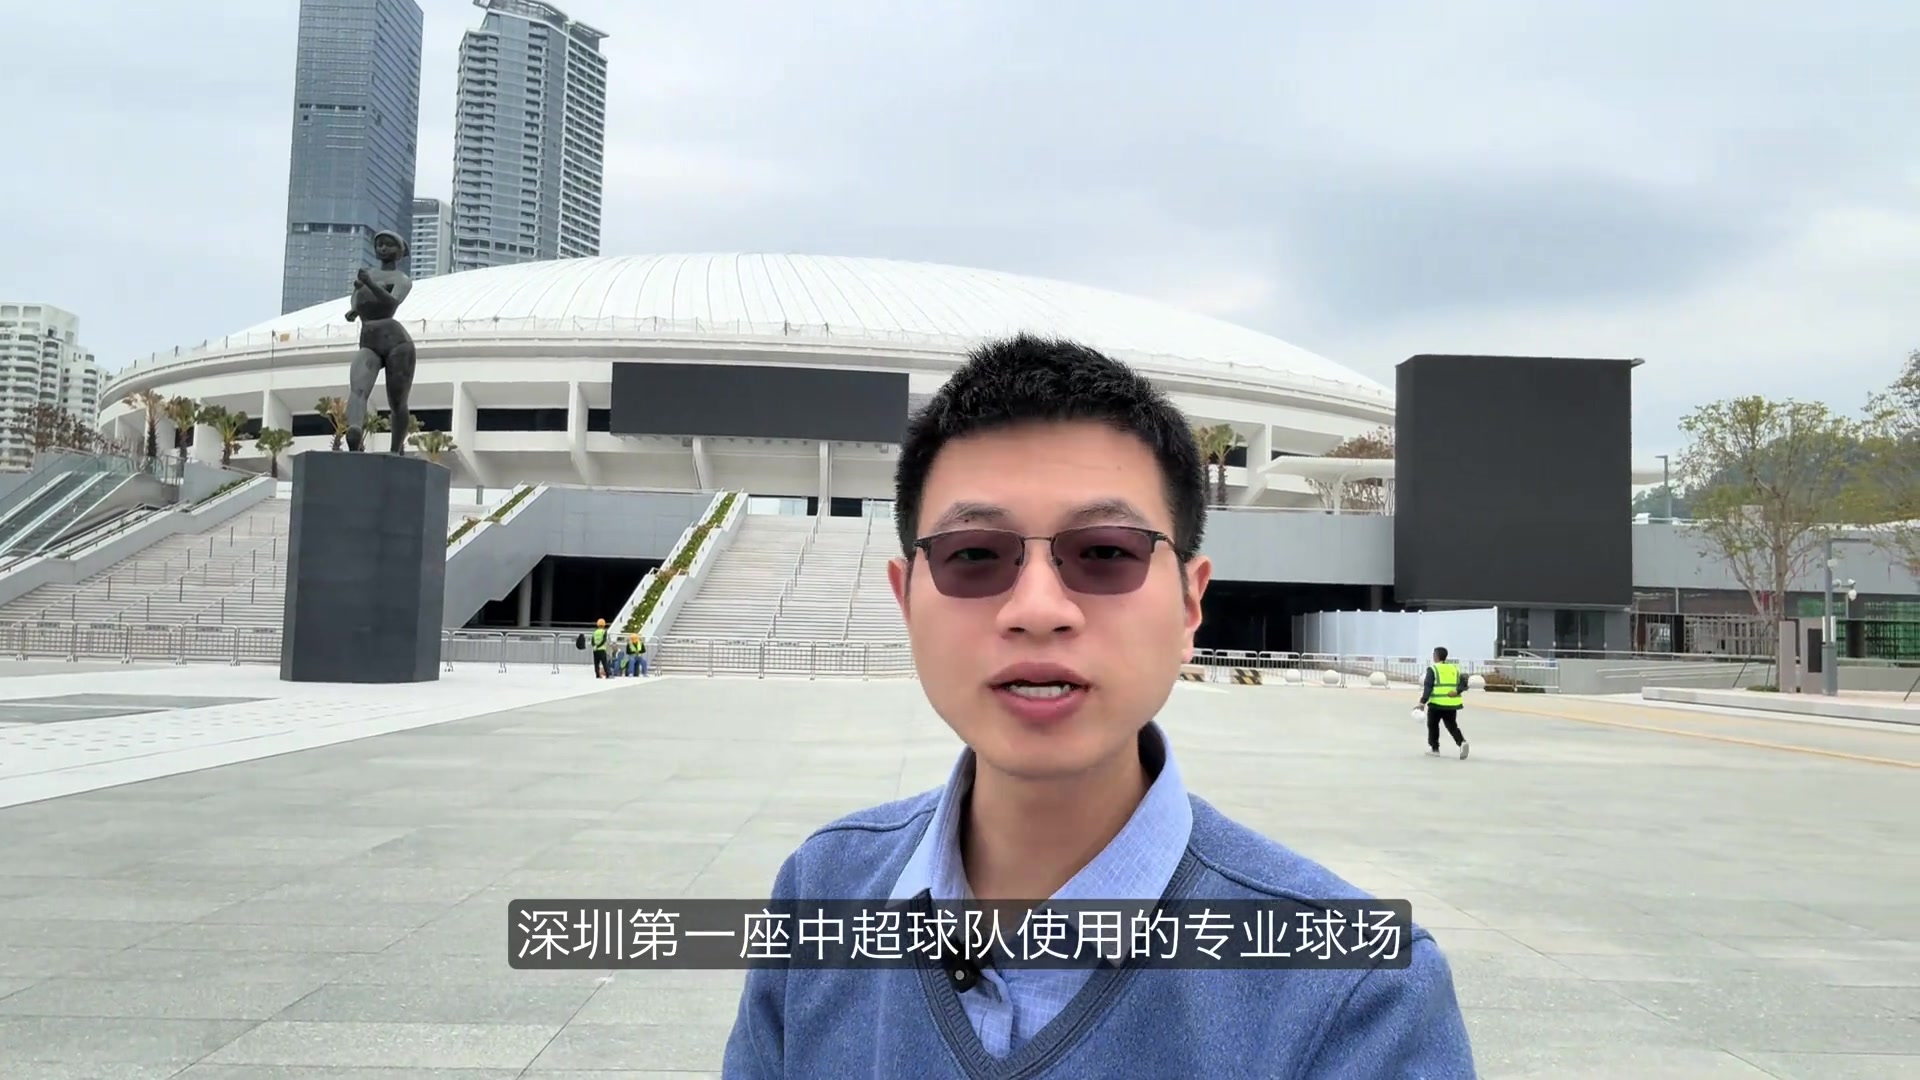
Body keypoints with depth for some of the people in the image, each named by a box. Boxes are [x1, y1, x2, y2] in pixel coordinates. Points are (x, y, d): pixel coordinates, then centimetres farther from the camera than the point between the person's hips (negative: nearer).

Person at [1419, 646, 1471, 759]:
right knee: (1452, 726, 12)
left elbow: (1428, 686, -12)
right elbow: (1463, 684, 6)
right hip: (1452, 704, 4)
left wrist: (1423, 702, -16)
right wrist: (1457, 691, -9)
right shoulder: (1455, 668, 13)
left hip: (1436, 703, -4)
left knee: (1432, 725, 15)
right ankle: (1462, 742, -13)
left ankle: (1434, 748, 20)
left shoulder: (1432, 669, -3)